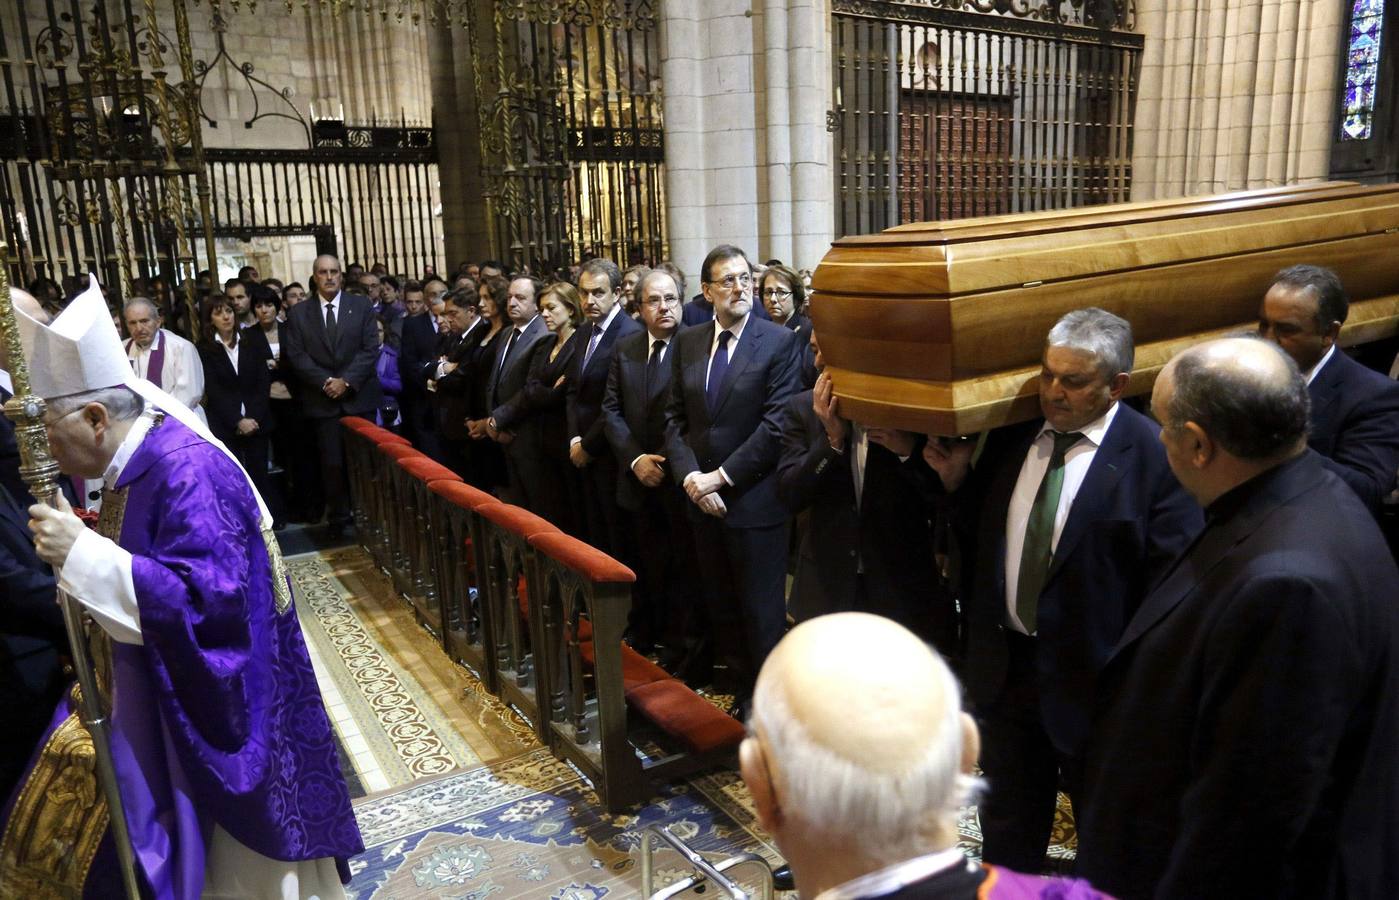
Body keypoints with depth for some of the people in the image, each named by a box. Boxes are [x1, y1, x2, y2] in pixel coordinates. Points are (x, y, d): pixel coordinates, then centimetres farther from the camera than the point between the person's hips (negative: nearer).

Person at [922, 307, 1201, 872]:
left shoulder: (1154, 455, -16)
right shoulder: (1010, 436, 1)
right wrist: (957, 480, -6)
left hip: (1092, 676, -4)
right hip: (1003, 665, 5)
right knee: (1006, 826, 24)